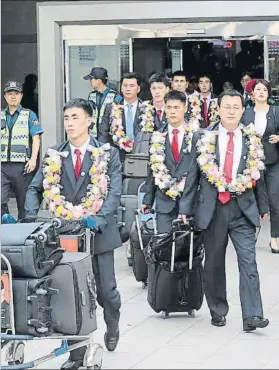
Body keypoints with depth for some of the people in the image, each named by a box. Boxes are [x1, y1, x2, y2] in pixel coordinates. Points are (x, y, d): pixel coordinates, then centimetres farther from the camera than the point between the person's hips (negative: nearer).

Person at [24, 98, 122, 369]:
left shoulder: (107, 154, -1)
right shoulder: (54, 155, 6)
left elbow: (114, 192, -9)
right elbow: (35, 189, 6)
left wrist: (99, 219, -25)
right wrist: (31, 218, -12)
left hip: (98, 232, -2)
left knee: (105, 290, 3)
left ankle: (112, 326, 35)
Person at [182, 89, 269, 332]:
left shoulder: (252, 140, 4)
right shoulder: (203, 138, 2)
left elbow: (257, 174, 11)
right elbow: (193, 174, 3)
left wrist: (263, 207, 14)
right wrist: (187, 208, 1)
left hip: (243, 208, 0)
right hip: (212, 207, 0)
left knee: (248, 261, -9)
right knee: (214, 263, 9)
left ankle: (252, 316, -12)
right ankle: (218, 311, 23)